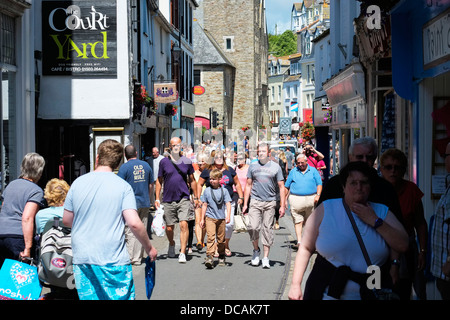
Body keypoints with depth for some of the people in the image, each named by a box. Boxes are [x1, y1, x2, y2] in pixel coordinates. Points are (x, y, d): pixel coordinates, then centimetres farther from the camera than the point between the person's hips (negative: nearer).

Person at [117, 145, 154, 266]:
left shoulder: (124, 167, -7)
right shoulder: (146, 165, 8)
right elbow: (151, 186, 14)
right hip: (144, 203, 4)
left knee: (130, 232, 0)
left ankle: (130, 258, -3)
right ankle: (138, 259, 12)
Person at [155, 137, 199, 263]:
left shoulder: (187, 162, 4)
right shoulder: (164, 162, 2)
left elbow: (192, 180, 13)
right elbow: (159, 181, 8)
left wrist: (196, 197, 13)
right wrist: (157, 198, 3)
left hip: (183, 199, -1)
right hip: (168, 200, 1)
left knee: (183, 224, -14)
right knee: (169, 227, 9)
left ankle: (182, 253, -11)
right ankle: (171, 245, 39)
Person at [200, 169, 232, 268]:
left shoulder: (224, 191, 3)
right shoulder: (207, 190, 4)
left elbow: (228, 204, -1)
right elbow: (204, 205, 9)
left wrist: (228, 216, -16)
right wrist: (202, 219, 9)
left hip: (221, 218, 1)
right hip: (210, 217, -1)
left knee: (221, 238, 10)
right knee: (210, 237, -15)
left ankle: (221, 257, 25)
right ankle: (209, 257, -22)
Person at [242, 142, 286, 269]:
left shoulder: (275, 167, 4)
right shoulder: (253, 166, 9)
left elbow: (281, 187, 6)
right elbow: (248, 185, 13)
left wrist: (282, 206, 0)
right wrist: (245, 204, 7)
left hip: (270, 202, -1)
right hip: (255, 202, 1)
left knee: (267, 229, 1)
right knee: (253, 227, -12)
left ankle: (266, 257, 7)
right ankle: (256, 249, 13)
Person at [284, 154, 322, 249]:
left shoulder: (313, 171, 11)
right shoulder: (293, 172, 12)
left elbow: (319, 184, 7)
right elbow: (287, 186, 13)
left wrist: (318, 195, -8)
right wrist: (285, 199, 9)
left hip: (311, 198, 0)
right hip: (296, 199, 0)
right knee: (298, 221, -7)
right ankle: (299, 240, -10)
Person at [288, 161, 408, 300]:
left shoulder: (382, 212, 7)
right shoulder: (326, 209, 0)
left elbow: (403, 245, -3)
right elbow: (306, 248, 1)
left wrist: (375, 221, -9)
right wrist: (295, 284, -5)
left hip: (371, 294, 2)